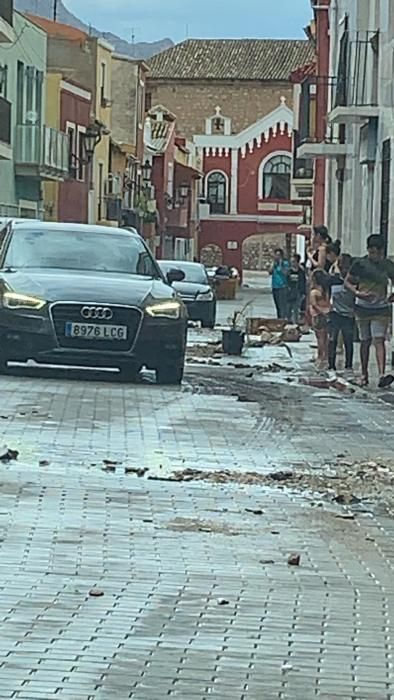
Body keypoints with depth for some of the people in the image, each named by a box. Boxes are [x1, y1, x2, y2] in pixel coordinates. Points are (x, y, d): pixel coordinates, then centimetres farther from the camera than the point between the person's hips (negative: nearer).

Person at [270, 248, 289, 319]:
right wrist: (274, 264, -3)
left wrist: (280, 265, -15)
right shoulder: (275, 263, 14)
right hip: (275, 287, 7)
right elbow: (270, 271, 5)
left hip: (282, 287, -7)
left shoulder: (285, 263, -4)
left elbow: (285, 273, -15)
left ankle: (284, 318, -15)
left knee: (283, 305, -13)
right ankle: (279, 318, 16)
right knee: (277, 305, 11)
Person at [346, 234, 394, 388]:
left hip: (381, 310, -1)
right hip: (363, 308, 1)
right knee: (365, 342, 9)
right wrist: (358, 293, -16)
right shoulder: (359, 264, -3)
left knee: (379, 340, -14)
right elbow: (347, 282, 2)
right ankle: (364, 375, 20)